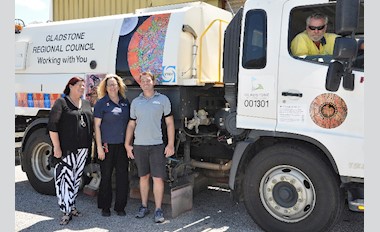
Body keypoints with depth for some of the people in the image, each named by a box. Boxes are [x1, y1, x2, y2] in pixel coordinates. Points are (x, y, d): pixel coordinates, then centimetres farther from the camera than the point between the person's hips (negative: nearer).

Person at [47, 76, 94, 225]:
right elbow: (52, 125, -10)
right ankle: (66, 211, 2)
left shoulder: (86, 104, 15)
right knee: (66, 178, -6)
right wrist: (57, 147, -15)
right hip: (66, 149, -6)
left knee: (77, 178, 13)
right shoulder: (61, 103, -4)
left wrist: (90, 146, 11)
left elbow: (92, 124, 17)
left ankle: (72, 206, 26)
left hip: (83, 149, 6)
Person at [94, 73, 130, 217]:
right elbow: (97, 126, -5)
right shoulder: (102, 103, -3)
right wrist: (99, 146, -11)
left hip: (122, 145, 4)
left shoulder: (125, 102, 10)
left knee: (123, 176, 5)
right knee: (106, 177, 5)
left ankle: (120, 206, 18)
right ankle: (105, 207, 18)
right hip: (107, 145, -4)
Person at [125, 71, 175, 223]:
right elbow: (131, 124, 14)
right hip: (139, 145, 3)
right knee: (143, 177, 11)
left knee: (158, 178, -3)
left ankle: (158, 210, 7)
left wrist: (171, 144, -5)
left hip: (157, 145, -2)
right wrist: (127, 144, 7)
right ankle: (144, 206, 23)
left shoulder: (163, 99, 2)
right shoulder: (135, 102, 10)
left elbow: (169, 123, 2)